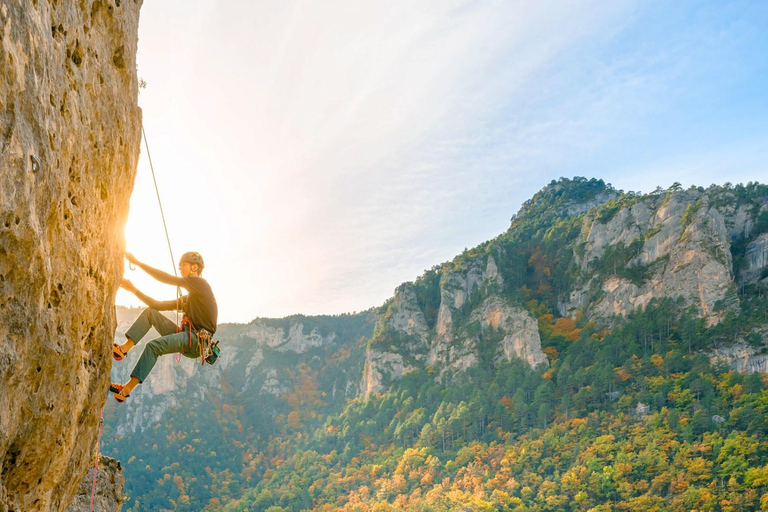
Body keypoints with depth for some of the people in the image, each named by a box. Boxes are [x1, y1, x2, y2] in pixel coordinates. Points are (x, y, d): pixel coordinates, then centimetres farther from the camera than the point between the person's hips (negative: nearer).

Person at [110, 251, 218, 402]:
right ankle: (124, 348, -8)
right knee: (150, 312, 6)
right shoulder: (189, 298, 25)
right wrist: (134, 290, 16)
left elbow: (166, 278, -10)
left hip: (197, 341, -9)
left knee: (154, 346, -27)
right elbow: (159, 305, 21)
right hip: (187, 337, 9)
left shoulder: (200, 283, -2)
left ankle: (128, 388, -26)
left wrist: (137, 262, -8)